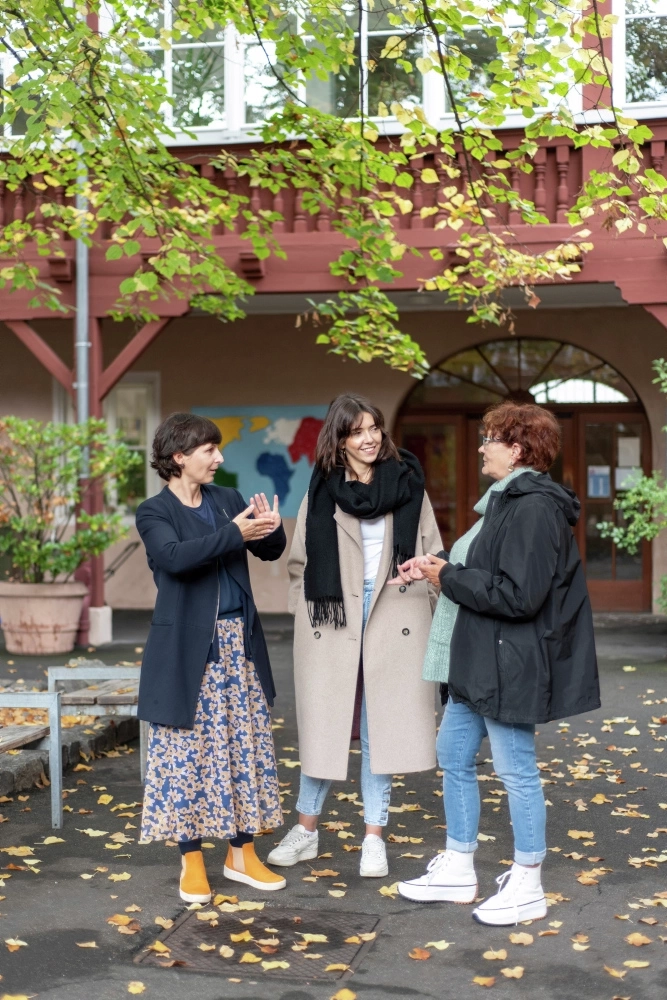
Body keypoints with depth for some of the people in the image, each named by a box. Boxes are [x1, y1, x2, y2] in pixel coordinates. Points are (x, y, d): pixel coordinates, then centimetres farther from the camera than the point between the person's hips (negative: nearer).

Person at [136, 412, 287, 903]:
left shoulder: (227, 499, 9)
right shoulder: (154, 513, -6)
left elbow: (271, 550, 8)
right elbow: (174, 556, -25)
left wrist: (271, 529, -14)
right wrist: (234, 534, -29)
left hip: (239, 643, 5)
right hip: (188, 651, -5)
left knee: (247, 746, 9)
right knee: (188, 750, 2)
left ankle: (242, 854, 22)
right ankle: (192, 861, 15)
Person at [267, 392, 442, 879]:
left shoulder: (407, 483, 4)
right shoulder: (322, 490, 3)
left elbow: (432, 556, 6)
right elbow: (301, 563, 8)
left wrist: (431, 620, 0)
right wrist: (308, 615, 1)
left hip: (394, 620, 0)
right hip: (334, 620, 0)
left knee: (381, 728, 5)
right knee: (324, 725, 6)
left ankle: (375, 837, 16)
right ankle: (306, 829, 21)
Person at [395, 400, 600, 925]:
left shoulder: (534, 508, -19)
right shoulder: (509, 501, 14)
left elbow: (518, 594, -26)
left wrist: (448, 576, -16)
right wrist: (441, 564, 3)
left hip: (510, 666, -11)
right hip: (478, 662, 11)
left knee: (516, 770, 1)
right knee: (453, 756, 16)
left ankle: (527, 887, 16)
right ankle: (457, 870, 29)